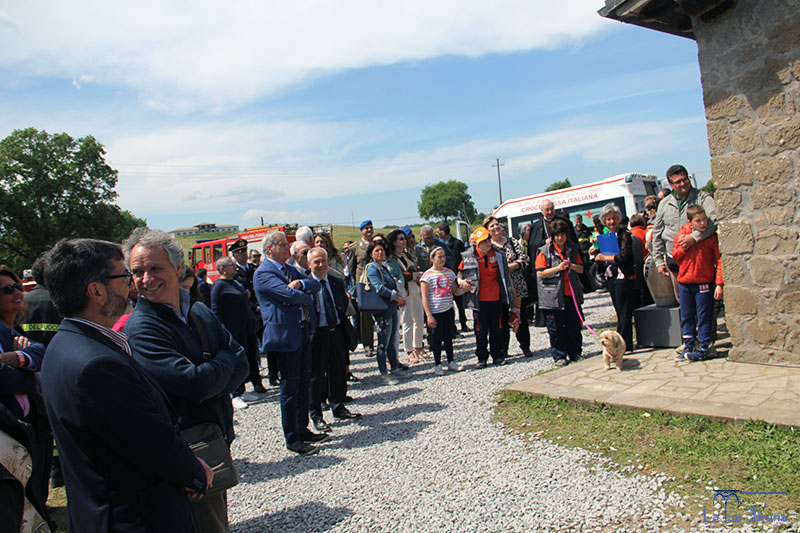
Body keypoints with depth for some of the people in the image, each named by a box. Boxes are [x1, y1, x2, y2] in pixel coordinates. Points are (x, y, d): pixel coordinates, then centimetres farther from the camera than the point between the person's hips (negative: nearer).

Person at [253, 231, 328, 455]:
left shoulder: (289, 269, 16)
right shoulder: (263, 273, -12)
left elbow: (316, 285, 9)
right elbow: (291, 295, -23)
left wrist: (301, 283, -12)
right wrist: (308, 298, -4)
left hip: (304, 331, 9)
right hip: (285, 334, -9)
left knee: (304, 382, 15)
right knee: (290, 386, 0)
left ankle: (303, 430, 28)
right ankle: (292, 439, 11)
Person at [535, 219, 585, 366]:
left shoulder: (573, 250, 11)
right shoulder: (545, 251, -4)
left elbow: (581, 269, 15)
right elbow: (540, 273, -9)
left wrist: (571, 266, -6)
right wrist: (558, 268, -17)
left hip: (572, 294, 4)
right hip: (553, 296, -4)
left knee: (574, 326, 9)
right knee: (556, 328, 2)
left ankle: (575, 353, 24)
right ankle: (559, 356, 13)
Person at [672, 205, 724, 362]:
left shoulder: (711, 236, -4)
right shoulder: (682, 234, 3)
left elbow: (718, 260, -6)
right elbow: (675, 256, 7)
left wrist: (719, 284, -12)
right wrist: (683, 246, -13)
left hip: (704, 281, -3)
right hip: (684, 281, 3)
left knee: (704, 316, 1)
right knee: (686, 315, 10)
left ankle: (704, 348, 10)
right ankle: (688, 346, 20)